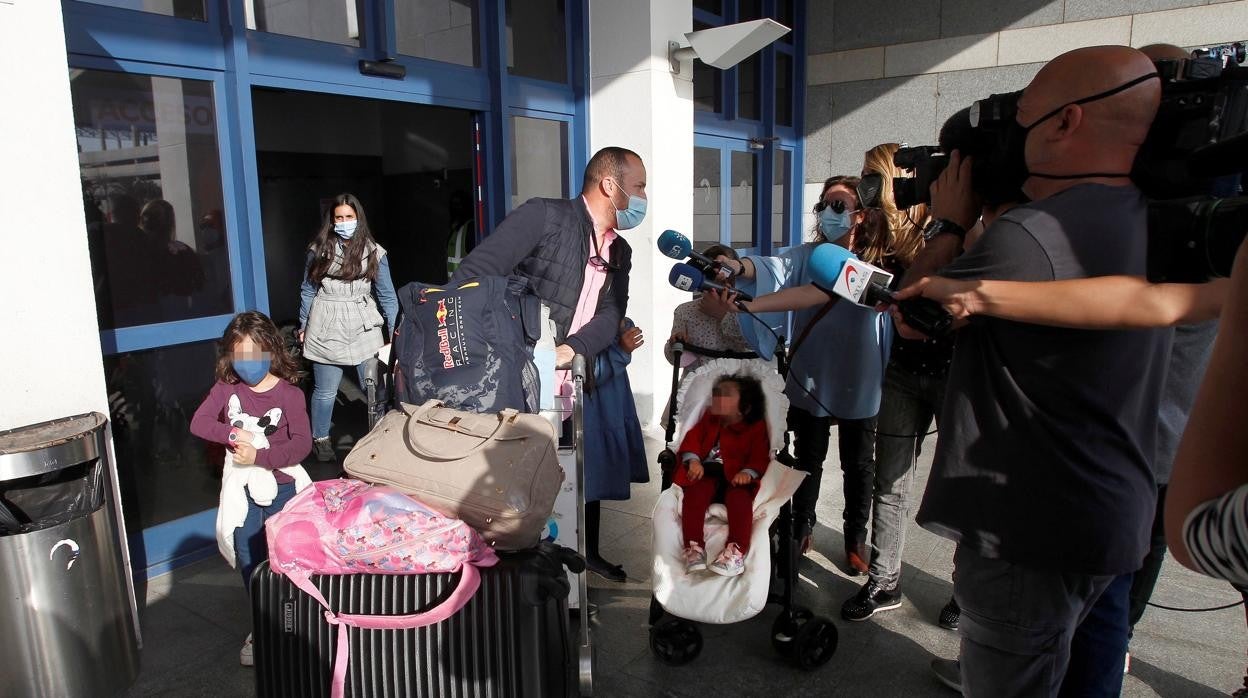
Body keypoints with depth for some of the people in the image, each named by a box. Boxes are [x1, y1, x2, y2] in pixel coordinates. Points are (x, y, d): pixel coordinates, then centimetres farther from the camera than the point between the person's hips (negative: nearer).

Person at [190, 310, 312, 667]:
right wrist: (232, 433, -23)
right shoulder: (227, 388, -2)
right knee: (248, 557, 10)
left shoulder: (289, 393, -13)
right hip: (243, 487, 3)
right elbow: (199, 422, -8)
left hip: (281, 485, -3)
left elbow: (302, 443, -18)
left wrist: (260, 456, -28)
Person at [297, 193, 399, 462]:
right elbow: (308, 290, 9)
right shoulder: (319, 250, 2)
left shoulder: (374, 252, 2)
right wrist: (303, 327, 11)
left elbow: (386, 294, 3)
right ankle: (320, 439, 27)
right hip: (326, 329, 0)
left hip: (364, 329, 0)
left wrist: (395, 330, -1)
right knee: (326, 390, 7)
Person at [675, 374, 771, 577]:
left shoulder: (756, 427, 16)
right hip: (706, 473, 2)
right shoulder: (709, 419, 28)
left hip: (736, 478, -2)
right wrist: (693, 460, -7)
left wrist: (748, 472, -19)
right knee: (695, 493, -32)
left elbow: (760, 456, 3)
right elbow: (692, 438, 14)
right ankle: (694, 548, -38)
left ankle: (736, 552, -46)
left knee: (739, 497, -35)